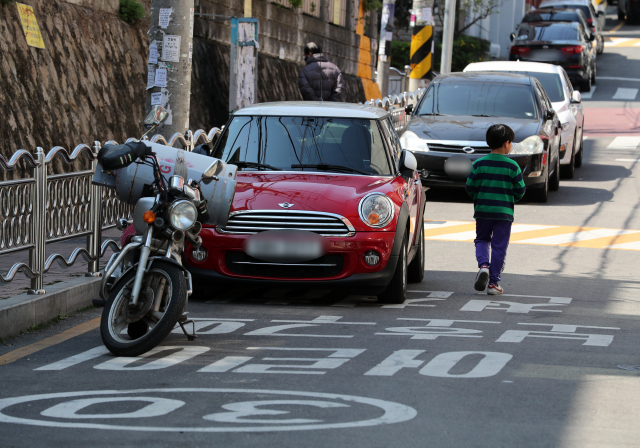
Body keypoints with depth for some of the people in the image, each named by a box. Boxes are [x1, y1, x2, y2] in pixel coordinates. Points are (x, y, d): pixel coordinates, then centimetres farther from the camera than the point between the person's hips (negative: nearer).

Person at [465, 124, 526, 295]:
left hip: (482, 210, 1)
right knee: (499, 246, 6)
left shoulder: (479, 164, -4)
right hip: (504, 211, -1)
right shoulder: (512, 166, -7)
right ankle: (494, 283, 7)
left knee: (482, 239, 19)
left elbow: (470, 187, -2)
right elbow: (520, 190, -3)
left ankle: (483, 265, -9)